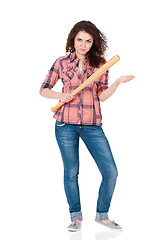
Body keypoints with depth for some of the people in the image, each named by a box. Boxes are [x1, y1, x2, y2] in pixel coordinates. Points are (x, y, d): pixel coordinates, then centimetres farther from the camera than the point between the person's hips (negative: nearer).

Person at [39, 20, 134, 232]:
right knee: (71, 173, 6)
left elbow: (102, 96, 2)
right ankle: (76, 216, 24)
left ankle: (102, 214, 16)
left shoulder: (100, 63, 6)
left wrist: (118, 82, -14)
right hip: (66, 125, -1)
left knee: (111, 172, -4)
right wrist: (60, 95, -9)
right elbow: (43, 89, 9)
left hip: (92, 125, 1)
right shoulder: (62, 63, 4)